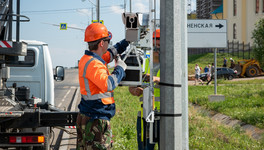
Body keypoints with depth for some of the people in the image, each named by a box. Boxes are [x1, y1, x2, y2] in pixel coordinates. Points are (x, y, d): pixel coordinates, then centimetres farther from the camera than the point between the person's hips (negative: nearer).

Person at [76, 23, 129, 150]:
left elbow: (110, 53, 30)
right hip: (96, 120, -10)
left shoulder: (86, 59, 12)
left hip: (85, 118, 10)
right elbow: (108, 84, -34)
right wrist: (120, 68, -19)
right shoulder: (94, 64, -19)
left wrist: (127, 42, 31)